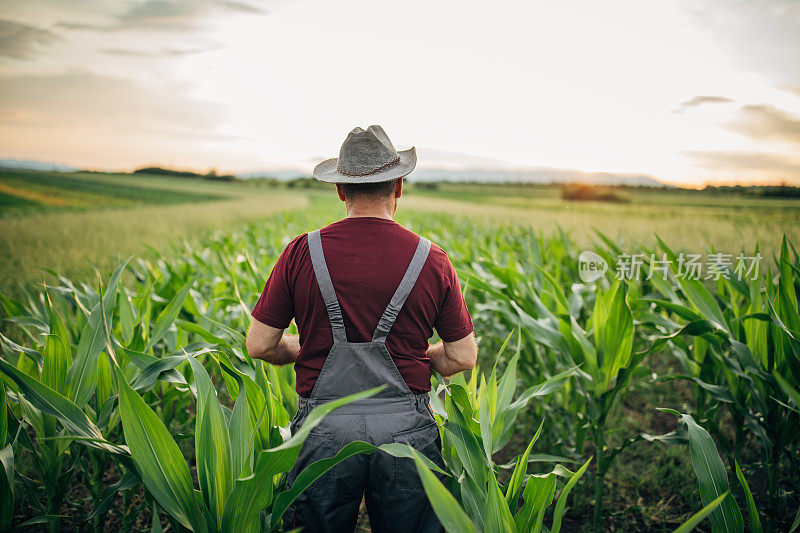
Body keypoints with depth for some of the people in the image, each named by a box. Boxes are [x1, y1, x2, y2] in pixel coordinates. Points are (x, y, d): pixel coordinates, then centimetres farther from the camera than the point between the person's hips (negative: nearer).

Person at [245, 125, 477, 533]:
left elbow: (260, 346, 0)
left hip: (325, 433, 0)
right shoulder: (432, 261, -5)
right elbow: (462, 358, 1)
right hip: (406, 431, 1)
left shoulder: (302, 253, -6)